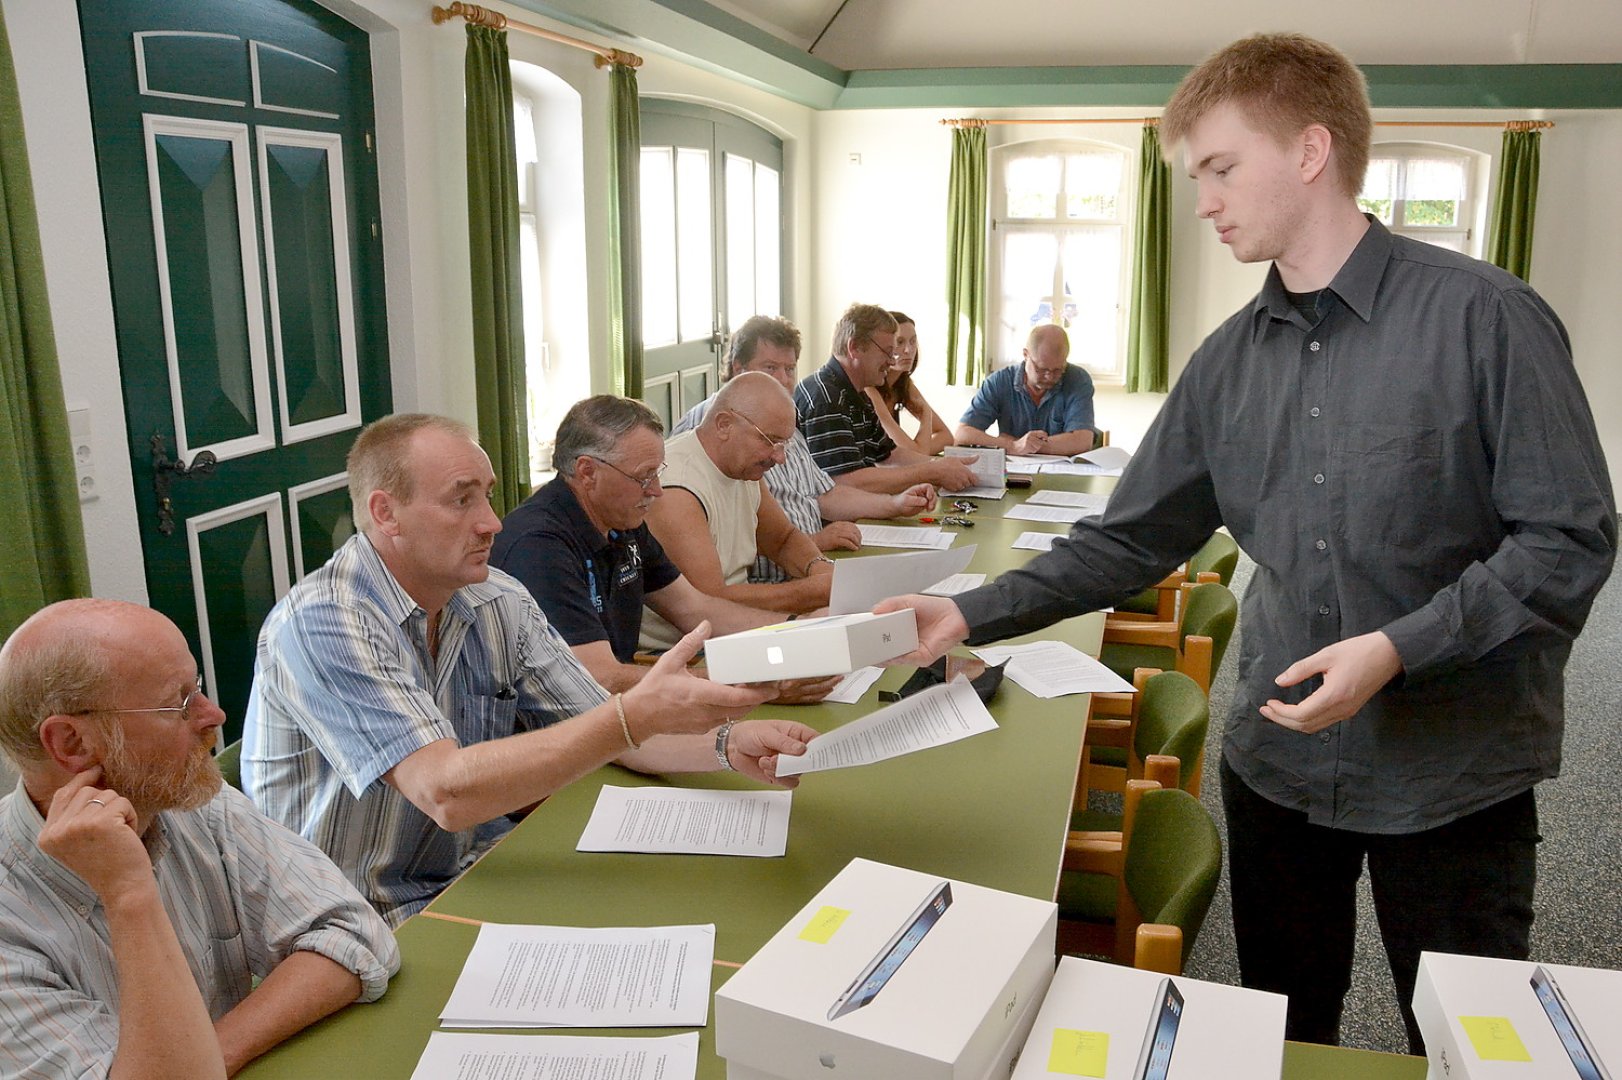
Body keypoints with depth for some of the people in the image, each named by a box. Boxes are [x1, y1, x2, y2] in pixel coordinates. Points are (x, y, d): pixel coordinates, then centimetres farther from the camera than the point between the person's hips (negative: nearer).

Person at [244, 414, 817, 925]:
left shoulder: (501, 603, 1)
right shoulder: (319, 624, -21)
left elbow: (601, 728, 3)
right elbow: (446, 792, -31)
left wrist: (729, 745, -17)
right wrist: (638, 713, -36)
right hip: (369, 922, -6)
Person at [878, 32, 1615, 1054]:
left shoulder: (1484, 317, -12)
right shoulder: (1230, 359, 2)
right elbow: (1130, 541, 3)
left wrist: (1399, 647, -22)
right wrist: (972, 614, -5)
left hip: (1456, 774, -4)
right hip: (1278, 757, 4)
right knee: (1282, 1035, 19)